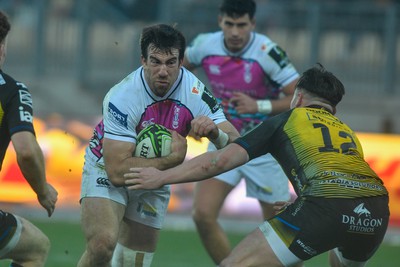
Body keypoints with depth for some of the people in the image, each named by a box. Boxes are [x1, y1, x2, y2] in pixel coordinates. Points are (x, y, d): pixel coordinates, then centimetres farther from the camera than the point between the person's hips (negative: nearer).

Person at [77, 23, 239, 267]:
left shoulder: (196, 92, -19)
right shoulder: (122, 98, -30)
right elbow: (117, 171, -32)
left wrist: (215, 132, -40)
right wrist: (173, 158, -31)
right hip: (106, 170, -4)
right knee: (102, 244, -30)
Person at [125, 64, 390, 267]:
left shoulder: (286, 119, 20)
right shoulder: (346, 131, 33)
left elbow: (221, 160, 14)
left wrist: (161, 177, 22)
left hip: (326, 205, -6)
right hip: (377, 213, 6)